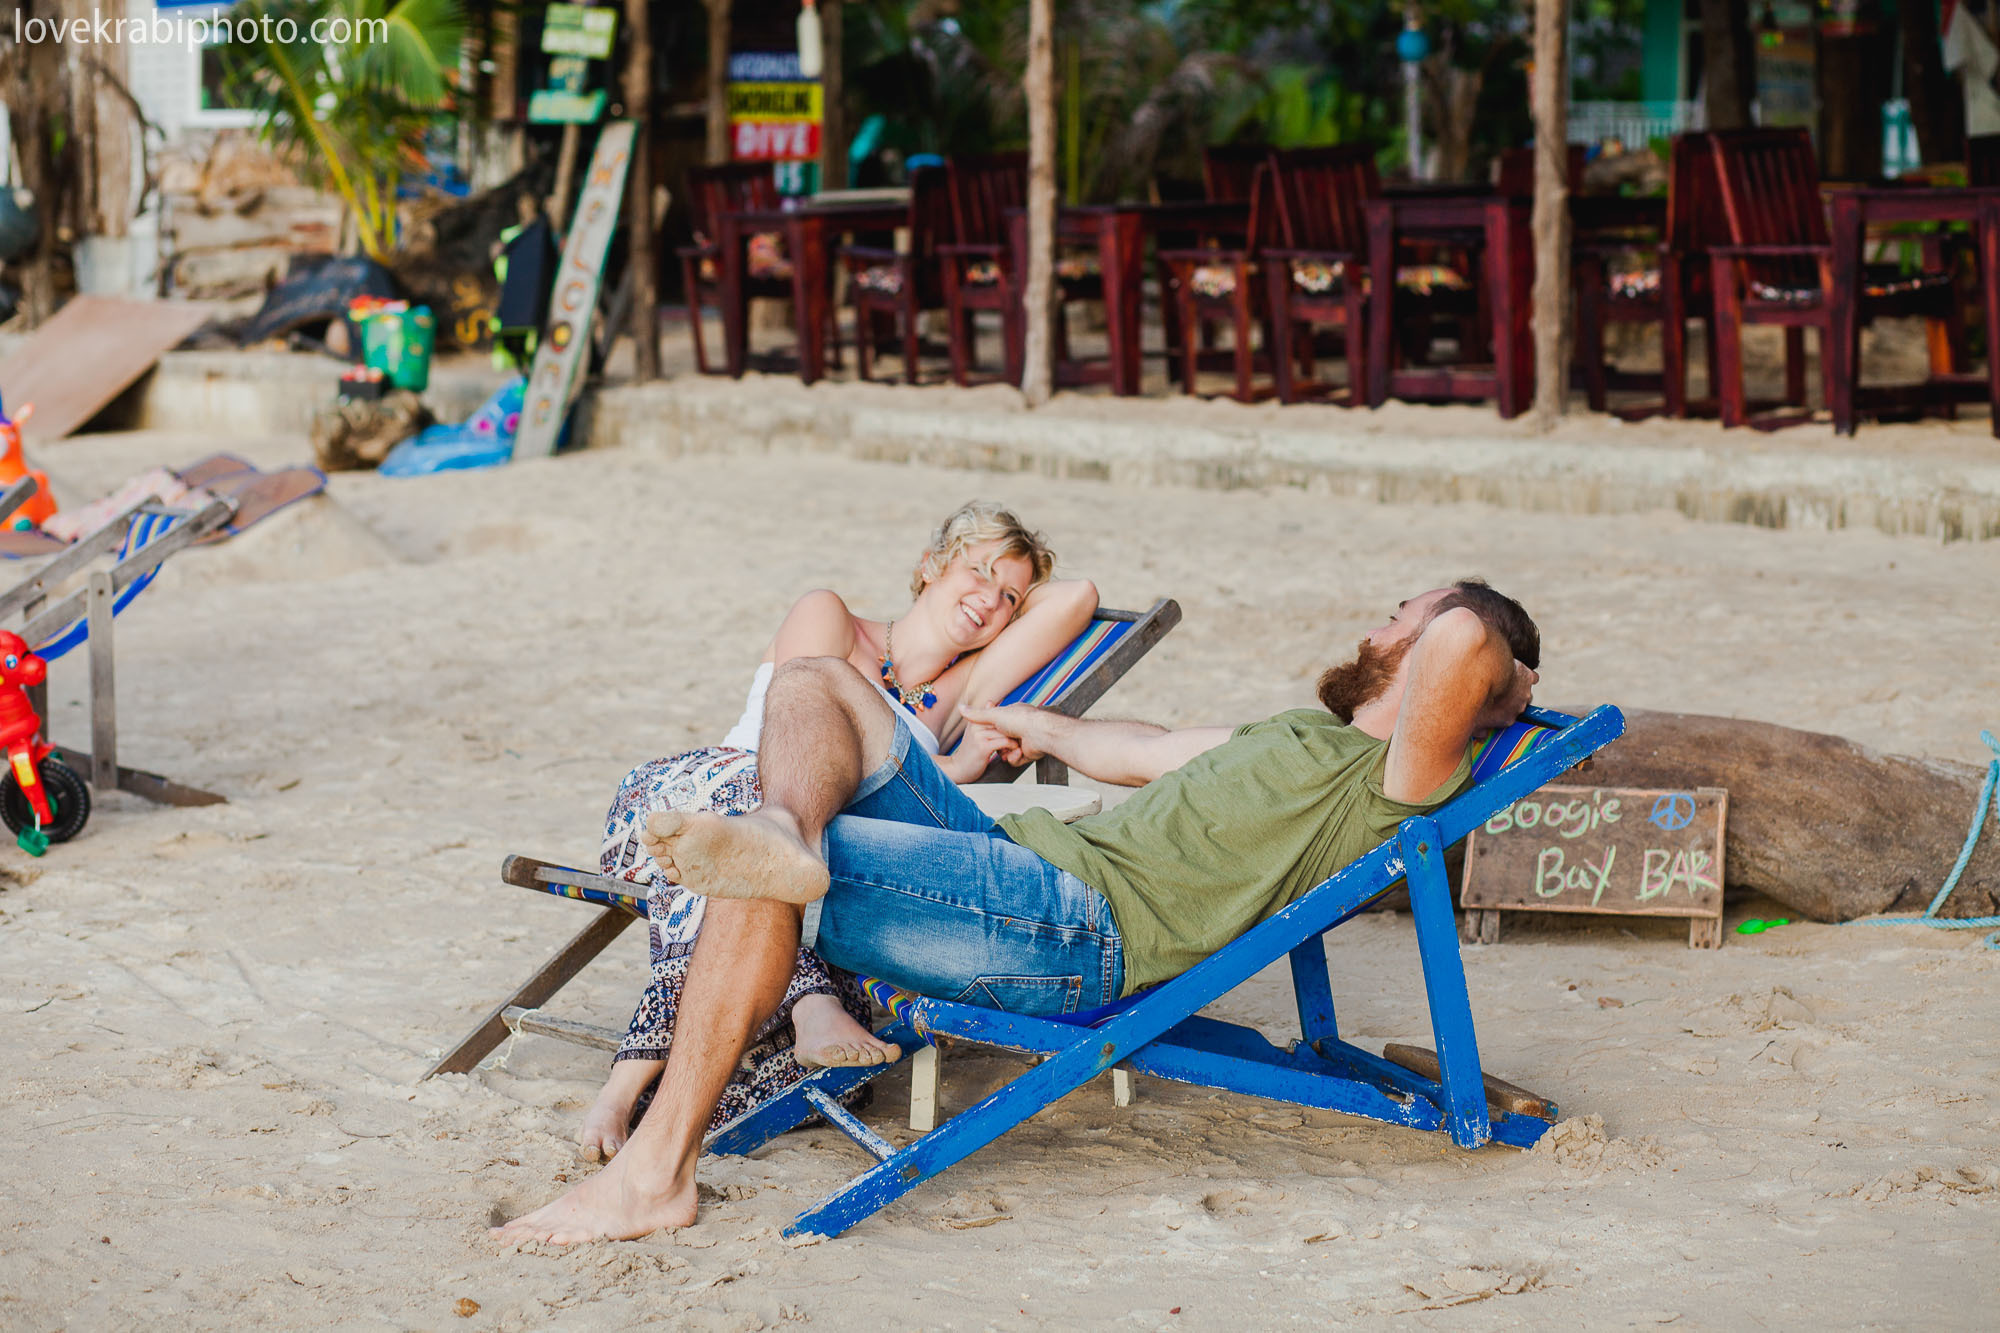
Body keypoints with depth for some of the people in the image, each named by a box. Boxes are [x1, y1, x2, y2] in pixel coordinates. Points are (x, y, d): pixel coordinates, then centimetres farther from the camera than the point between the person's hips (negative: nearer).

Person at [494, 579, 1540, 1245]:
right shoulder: (1302, 733, 29)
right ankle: (786, 836, -27)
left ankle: (655, 1174, -21)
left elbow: (1466, 637, -24)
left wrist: (1483, 673, -1)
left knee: (755, 889, -25)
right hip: (1030, 851, 11)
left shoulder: (1394, 775, -5)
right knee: (814, 684, 7)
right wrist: (1044, 732, 52)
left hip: (1082, 927, -11)